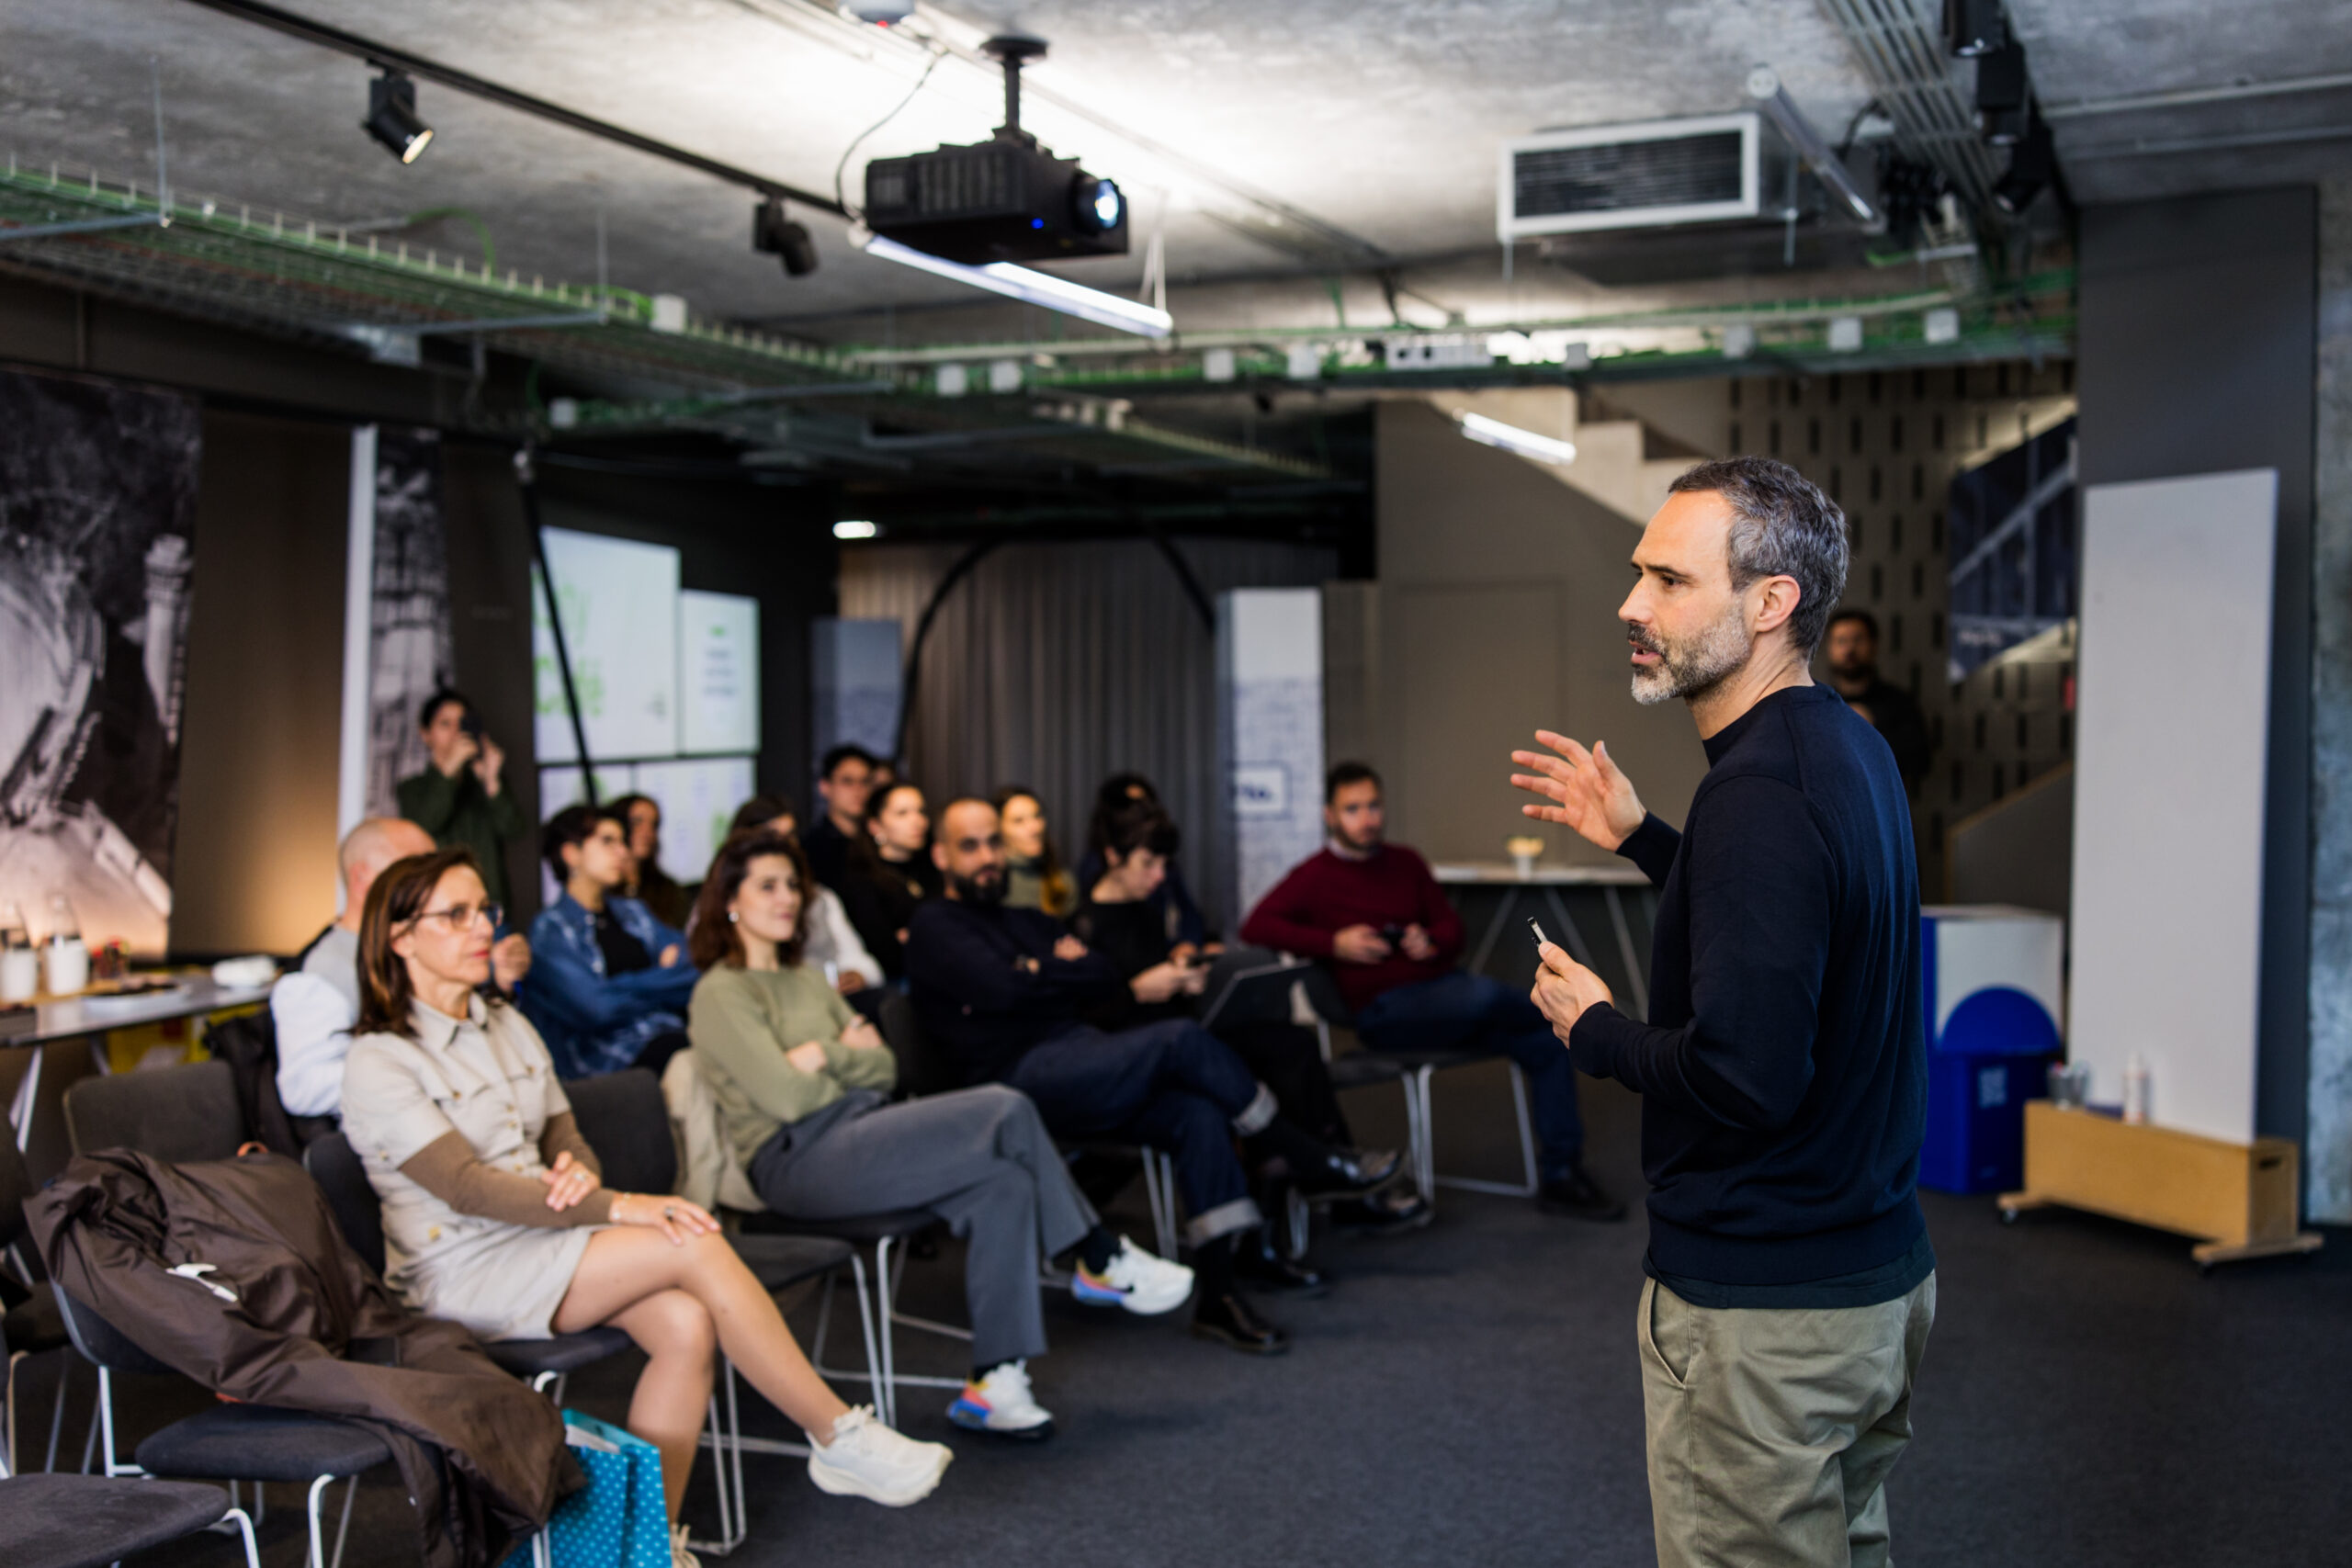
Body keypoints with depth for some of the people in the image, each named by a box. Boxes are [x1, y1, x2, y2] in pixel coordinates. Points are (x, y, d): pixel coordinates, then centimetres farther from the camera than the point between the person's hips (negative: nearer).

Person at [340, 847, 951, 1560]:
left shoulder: (508, 1027, 15)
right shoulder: (377, 1063, -8)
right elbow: (467, 1186, -19)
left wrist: (578, 1173, -11)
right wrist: (618, 1207, -25)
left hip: (538, 1235, 7)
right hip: (462, 1272, -7)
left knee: (687, 1325, -25)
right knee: (698, 1246, -25)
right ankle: (841, 1437, -16)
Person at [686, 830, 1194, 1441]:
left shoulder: (806, 979, 23)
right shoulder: (722, 994, -3)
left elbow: (884, 1069, 16)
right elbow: (787, 1097, -14)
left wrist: (826, 1056, -2)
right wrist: (849, 1055, 2)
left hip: (857, 1137, 8)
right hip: (797, 1160, -8)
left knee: (1005, 1183, -21)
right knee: (1005, 1110, -22)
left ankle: (995, 1381, -19)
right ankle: (1103, 1263, -6)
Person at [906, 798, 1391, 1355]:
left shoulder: (1026, 923, 28)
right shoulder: (935, 927, 5)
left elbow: (1106, 979, 16)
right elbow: (1003, 987, -13)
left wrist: (1046, 973, 1)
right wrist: (1066, 972, 3)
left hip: (1081, 1067, 7)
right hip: (1022, 1077, -7)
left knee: (1199, 1114, -20)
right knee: (1182, 1041, -23)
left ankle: (1218, 1296, -21)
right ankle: (1305, 1157, -10)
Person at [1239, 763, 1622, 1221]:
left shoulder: (1406, 864, 19)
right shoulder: (1315, 877, 2)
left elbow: (1451, 925, 24)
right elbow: (1255, 927, -10)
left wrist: (1434, 941, -1)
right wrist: (1333, 944, -18)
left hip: (1444, 986, 6)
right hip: (1385, 1010, -6)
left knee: (1546, 1044, -12)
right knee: (1483, 996, -35)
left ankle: (1561, 1176, -4)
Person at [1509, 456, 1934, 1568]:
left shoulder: (1761, 792, -25)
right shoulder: (1850, 747, 6)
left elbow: (1745, 1073, -31)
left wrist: (1593, 1030, -13)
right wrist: (1640, 838, 17)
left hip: (1764, 1314, -10)